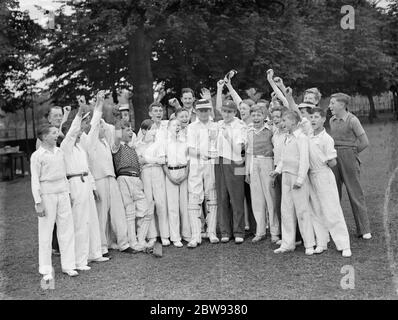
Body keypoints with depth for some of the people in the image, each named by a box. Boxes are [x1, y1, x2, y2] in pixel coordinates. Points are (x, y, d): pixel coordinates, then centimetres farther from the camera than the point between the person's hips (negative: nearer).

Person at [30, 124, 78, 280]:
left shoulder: (60, 152, 11)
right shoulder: (37, 156, -5)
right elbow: (35, 180, -7)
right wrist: (38, 202, -11)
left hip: (62, 193, 5)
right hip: (47, 195, -5)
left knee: (67, 229, 5)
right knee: (46, 232, 1)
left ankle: (68, 265, 14)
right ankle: (46, 270, 9)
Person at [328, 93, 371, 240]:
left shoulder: (352, 120, -9)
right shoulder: (332, 121, 10)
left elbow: (364, 142, -8)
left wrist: (350, 153, 0)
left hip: (348, 158, -6)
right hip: (333, 158, 6)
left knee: (355, 193, 0)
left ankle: (364, 230, 10)